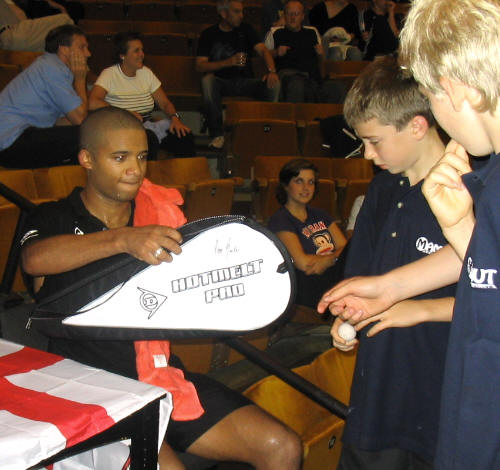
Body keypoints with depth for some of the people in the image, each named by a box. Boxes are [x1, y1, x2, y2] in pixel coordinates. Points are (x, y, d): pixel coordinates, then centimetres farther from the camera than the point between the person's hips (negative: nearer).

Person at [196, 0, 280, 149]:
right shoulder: (209, 34, 3)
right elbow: (200, 65, -7)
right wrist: (229, 62, -20)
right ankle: (217, 134, -30)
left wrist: (272, 71, -24)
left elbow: (263, 50, -2)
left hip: (244, 81, 2)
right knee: (207, 81, -36)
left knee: (274, 84, -25)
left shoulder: (245, 29, 11)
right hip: (221, 82, -1)